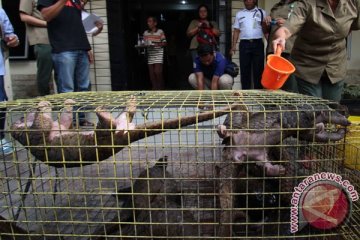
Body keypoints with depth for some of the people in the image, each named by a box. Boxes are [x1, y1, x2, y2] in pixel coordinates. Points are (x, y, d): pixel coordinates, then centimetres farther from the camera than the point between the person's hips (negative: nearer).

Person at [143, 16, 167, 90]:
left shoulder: (160, 32, -1)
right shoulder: (145, 33, 11)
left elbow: (164, 43, -3)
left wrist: (157, 44, -18)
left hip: (158, 54, -4)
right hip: (150, 55, 5)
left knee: (158, 72, -12)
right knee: (151, 73, 4)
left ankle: (161, 87, 3)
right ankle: (154, 88, 14)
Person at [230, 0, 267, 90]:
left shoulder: (261, 12, 9)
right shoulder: (239, 14, 14)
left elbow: (266, 30, 6)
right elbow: (236, 31, 12)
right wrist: (233, 46, 3)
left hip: (257, 44, -1)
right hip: (244, 44, 1)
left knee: (258, 70, 0)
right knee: (244, 70, 2)